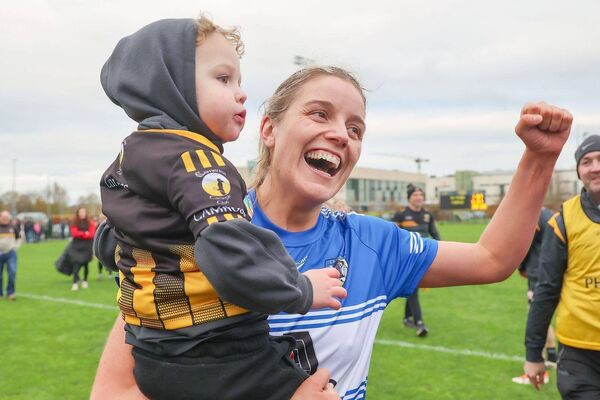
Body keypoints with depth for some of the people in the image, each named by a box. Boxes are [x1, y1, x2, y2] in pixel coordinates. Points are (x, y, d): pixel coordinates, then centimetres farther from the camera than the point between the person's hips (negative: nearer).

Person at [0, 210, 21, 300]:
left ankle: (10, 292, -3)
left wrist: (16, 246, 6)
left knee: (12, 272, -12)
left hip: (11, 254, 0)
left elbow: (19, 237, 20)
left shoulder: (13, 227, 4)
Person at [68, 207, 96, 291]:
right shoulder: (75, 223, 3)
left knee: (85, 263, 6)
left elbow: (91, 234, -8)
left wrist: (80, 234, -11)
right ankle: (75, 282, -16)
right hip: (77, 245, 0)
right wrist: (84, 233, -13)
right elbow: (74, 233, -8)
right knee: (76, 263, -13)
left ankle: (85, 281, 24)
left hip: (87, 245, 0)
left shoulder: (90, 222, 2)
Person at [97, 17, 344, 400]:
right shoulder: (191, 157, -19)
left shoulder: (128, 159, 11)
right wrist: (302, 290, -18)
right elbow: (233, 259, -32)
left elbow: (111, 247, 24)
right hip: (223, 366, -9)